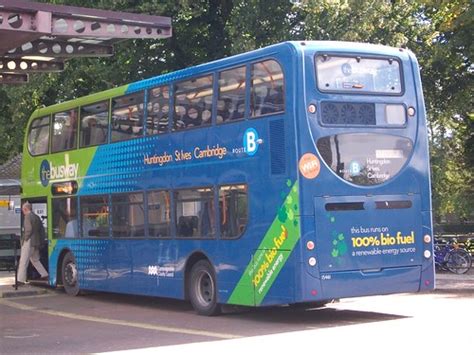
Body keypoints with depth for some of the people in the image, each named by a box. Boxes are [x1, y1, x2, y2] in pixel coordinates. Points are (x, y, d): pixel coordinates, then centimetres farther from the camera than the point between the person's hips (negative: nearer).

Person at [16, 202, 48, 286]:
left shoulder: (28, 217, -12)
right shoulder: (37, 217, 14)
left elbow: (28, 229, -22)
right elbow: (42, 230, 16)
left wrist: (24, 238, -10)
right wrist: (39, 240, 18)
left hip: (28, 242, -9)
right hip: (36, 243, 9)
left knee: (23, 262, -5)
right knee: (35, 260, 21)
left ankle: (21, 280, -6)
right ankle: (44, 275, 19)